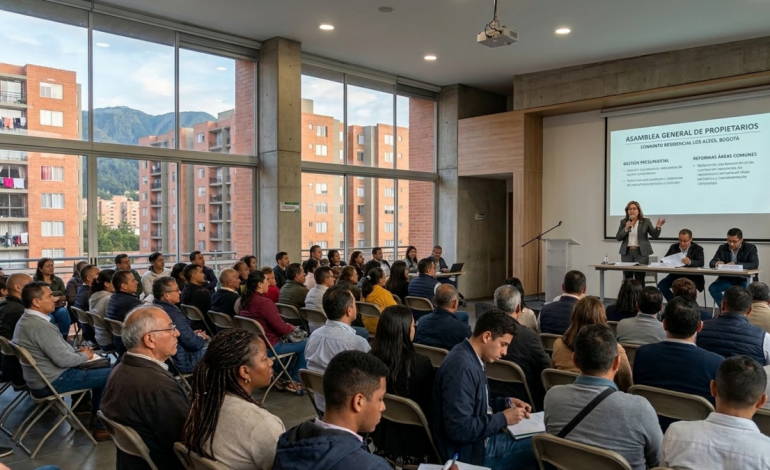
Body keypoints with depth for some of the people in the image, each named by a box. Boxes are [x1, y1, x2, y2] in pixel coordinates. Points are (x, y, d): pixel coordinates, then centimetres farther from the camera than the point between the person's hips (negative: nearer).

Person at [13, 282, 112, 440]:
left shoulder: (25, 320, 7)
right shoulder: (40, 325, -26)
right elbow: (63, 360, -26)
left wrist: (77, 351, 4)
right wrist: (84, 355, -7)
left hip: (40, 378, 11)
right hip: (52, 382, -11)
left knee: (101, 366, 19)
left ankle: (96, 414, 25)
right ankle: (102, 427, 2)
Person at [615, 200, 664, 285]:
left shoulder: (646, 221, 3)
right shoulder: (623, 222, 7)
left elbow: (655, 236, 1)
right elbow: (618, 238, 2)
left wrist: (657, 227, -19)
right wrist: (626, 228, -12)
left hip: (641, 253, -2)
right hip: (626, 253, 2)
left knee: (639, 279, -5)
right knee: (627, 278, 2)